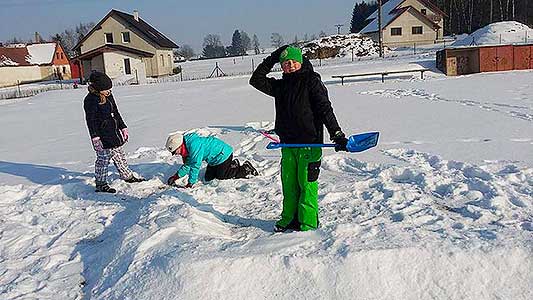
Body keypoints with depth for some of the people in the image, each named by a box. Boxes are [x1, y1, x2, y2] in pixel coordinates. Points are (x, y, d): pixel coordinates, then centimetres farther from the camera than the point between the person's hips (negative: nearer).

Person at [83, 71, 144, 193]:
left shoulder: (109, 96, 9)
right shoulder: (91, 100, -15)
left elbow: (116, 113, 19)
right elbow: (90, 120, -17)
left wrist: (123, 128, 20)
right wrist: (95, 138, -21)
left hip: (114, 132, 8)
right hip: (102, 135, -8)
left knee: (119, 155, 19)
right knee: (103, 159, -2)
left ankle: (127, 175, 34)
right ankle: (100, 184, 9)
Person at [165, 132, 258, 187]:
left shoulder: (194, 146, -31)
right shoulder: (187, 146, 1)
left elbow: (195, 165, -30)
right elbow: (187, 165, 8)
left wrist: (190, 183, -26)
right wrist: (176, 176, 0)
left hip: (223, 154, -10)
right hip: (214, 158, 10)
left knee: (221, 176, -2)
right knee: (208, 178, 11)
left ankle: (246, 169, 8)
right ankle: (233, 165, 22)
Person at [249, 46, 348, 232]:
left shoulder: (312, 81, -2)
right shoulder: (281, 85, 15)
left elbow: (325, 109, -10)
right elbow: (256, 80, 17)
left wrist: (336, 134, -18)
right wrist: (271, 59, 12)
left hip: (309, 143, -6)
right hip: (287, 142, 6)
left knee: (307, 183, -2)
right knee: (289, 184, 11)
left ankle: (308, 223, 8)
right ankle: (290, 219, 24)